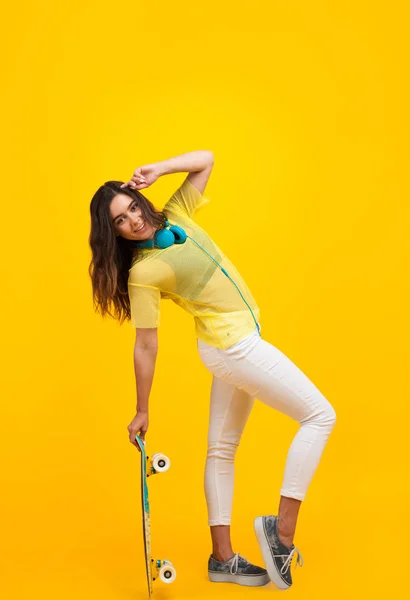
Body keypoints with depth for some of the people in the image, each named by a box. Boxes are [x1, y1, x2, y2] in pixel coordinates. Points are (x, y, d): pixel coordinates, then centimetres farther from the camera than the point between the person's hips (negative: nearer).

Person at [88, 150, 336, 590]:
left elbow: (206, 159, 8)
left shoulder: (176, 216, 3)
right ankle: (282, 528, -4)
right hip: (234, 345, -8)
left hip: (235, 345, 8)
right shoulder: (142, 273, -16)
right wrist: (142, 411, -6)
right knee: (319, 415, -4)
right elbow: (145, 347, -13)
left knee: (222, 449, 12)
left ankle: (222, 559, 24)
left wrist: (159, 170, -8)